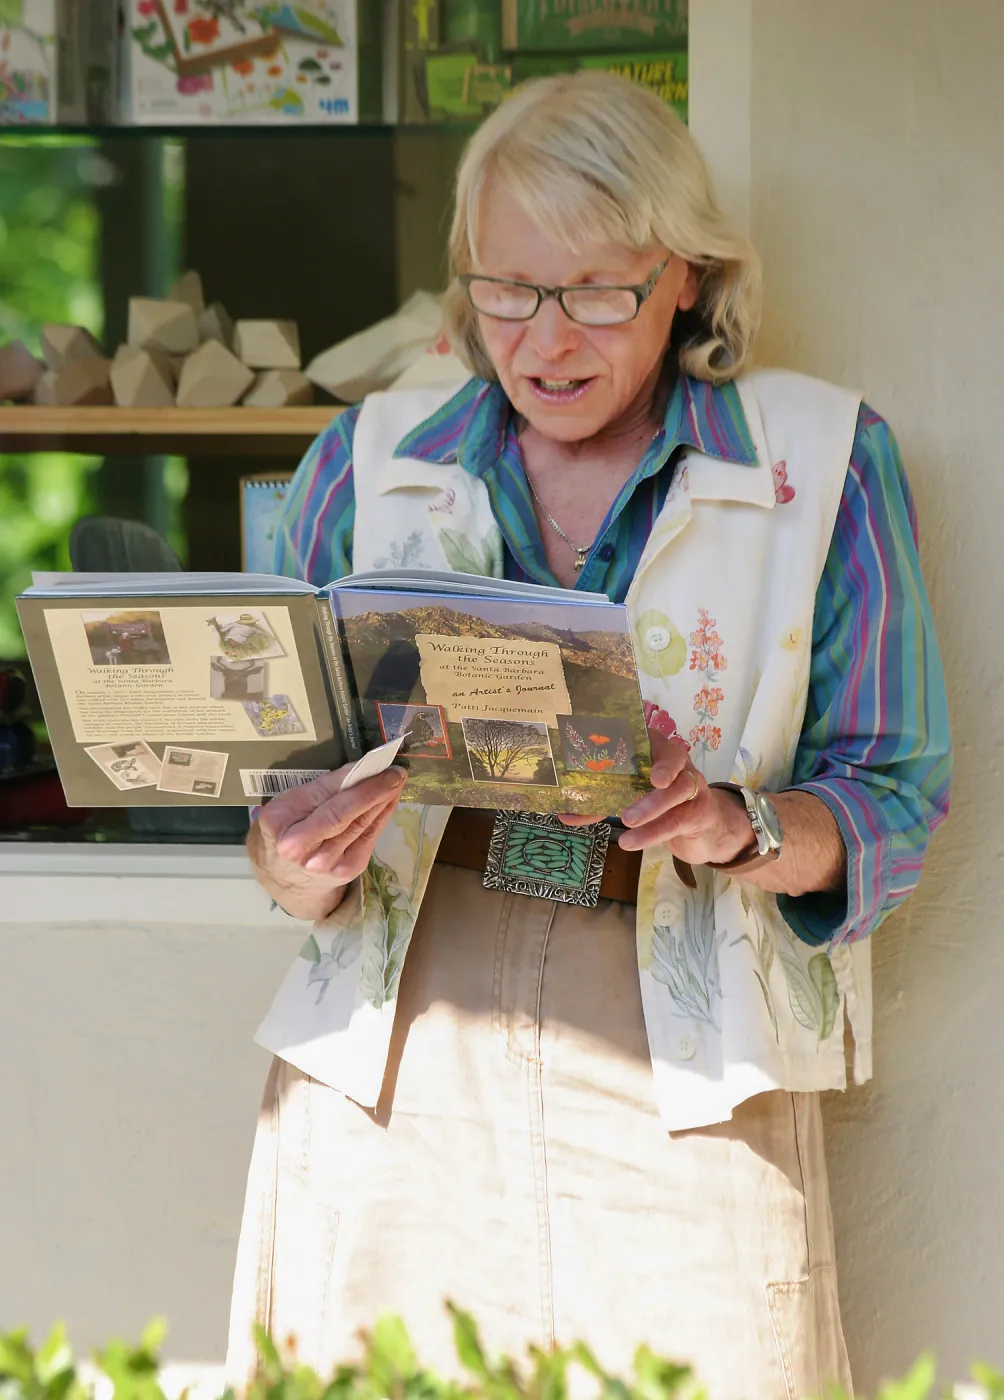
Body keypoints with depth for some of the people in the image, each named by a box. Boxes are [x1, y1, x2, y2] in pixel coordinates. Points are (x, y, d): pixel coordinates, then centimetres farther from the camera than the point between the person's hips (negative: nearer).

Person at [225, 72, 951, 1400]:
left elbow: (893, 802, 2)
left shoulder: (820, 464, 5)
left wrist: (741, 829, -18)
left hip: (681, 1075, -1)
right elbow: (289, 794, 10)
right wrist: (302, 870, -13)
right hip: (397, 1065, 2)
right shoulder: (368, 461, 10)